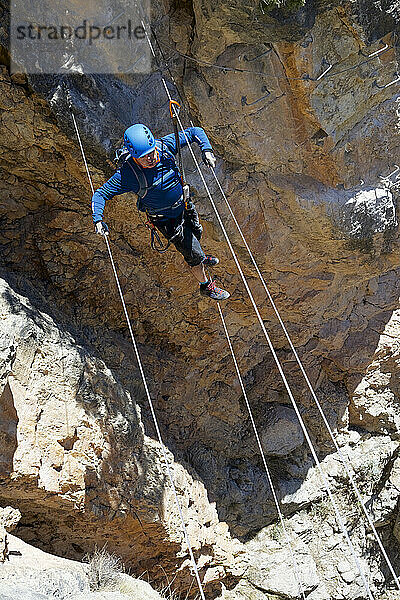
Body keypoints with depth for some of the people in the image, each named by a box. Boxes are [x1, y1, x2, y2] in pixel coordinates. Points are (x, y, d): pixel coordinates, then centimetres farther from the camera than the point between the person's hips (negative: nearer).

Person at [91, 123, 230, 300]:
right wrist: (98, 220, -38)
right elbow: (100, 194, -24)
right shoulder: (127, 173, -31)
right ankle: (206, 286, 33)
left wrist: (206, 149, -26)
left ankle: (200, 258, 65)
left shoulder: (165, 146, -21)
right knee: (194, 255, 4)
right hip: (166, 220, -4)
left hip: (184, 207, 5)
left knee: (196, 235, 29)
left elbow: (195, 132, -9)